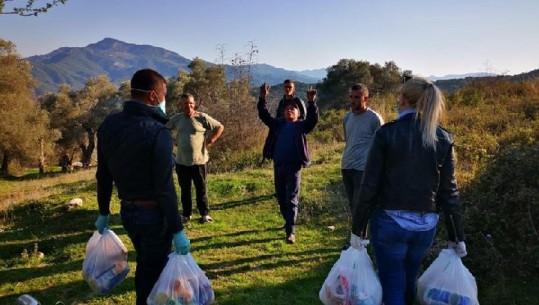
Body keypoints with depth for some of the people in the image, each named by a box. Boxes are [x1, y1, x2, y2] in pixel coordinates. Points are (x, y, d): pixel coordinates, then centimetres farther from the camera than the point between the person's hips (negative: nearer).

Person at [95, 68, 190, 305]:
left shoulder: (108, 125, 0)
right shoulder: (158, 132, -22)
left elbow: (103, 176, 7)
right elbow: (165, 187, -23)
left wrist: (104, 213, 18)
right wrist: (177, 230, -16)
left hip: (126, 211, 7)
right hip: (153, 214, -7)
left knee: (143, 264, 26)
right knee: (154, 270, 10)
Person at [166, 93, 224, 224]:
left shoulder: (202, 117, -7)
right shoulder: (176, 118, 3)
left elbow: (220, 127, -2)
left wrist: (211, 140, -8)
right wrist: (174, 142, 8)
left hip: (199, 161, -3)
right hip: (181, 162, 3)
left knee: (201, 189, 7)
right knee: (185, 190, 13)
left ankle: (205, 214, 20)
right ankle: (186, 214, 26)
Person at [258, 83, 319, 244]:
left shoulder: (301, 125, 6)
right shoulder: (277, 124, 15)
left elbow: (313, 119, -11)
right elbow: (264, 115, 8)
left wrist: (311, 102, -24)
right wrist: (262, 99, -6)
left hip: (293, 167, -4)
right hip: (278, 166, 4)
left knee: (291, 199, -4)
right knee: (281, 198, 15)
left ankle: (290, 231, -3)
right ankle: (288, 222, 35)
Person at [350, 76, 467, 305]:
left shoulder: (387, 133, -11)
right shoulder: (443, 139, -1)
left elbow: (370, 185, -11)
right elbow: (449, 192, 0)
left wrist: (358, 229, -3)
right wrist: (457, 236, 9)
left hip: (390, 222, -4)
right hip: (425, 225, 4)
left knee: (392, 287, 10)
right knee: (409, 281, 25)